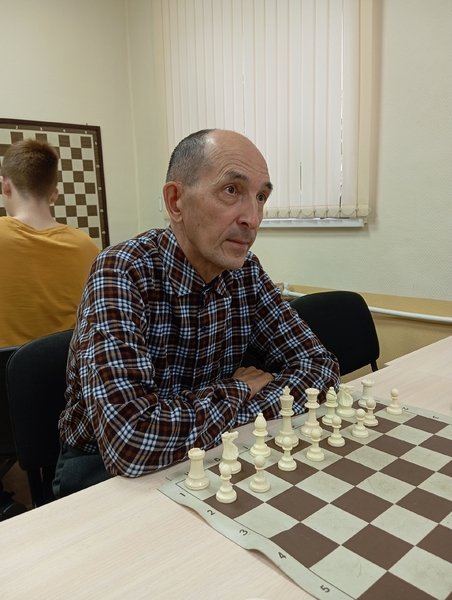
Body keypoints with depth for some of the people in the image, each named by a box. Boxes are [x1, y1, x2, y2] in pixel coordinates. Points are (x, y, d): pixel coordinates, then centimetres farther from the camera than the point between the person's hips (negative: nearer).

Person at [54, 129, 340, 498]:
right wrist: (239, 391, -21)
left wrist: (236, 414, -23)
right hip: (103, 468, -4)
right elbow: (132, 441, -38)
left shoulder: (246, 272, -8)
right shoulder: (120, 274, -26)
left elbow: (320, 366, -6)